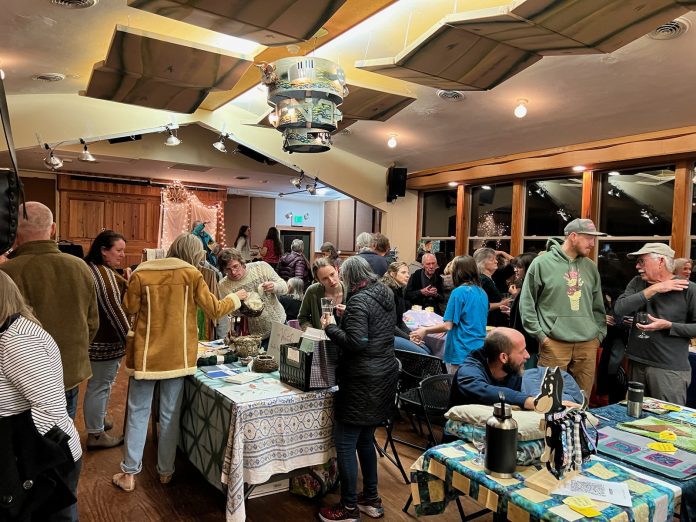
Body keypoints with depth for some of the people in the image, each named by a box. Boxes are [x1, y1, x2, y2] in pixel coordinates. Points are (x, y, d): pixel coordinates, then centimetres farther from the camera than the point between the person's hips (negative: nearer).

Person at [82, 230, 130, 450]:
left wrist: (126, 284, 7)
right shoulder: (103, 273, -22)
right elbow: (113, 309, -23)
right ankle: (96, 435, 12)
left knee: (101, 383, 23)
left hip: (99, 338, 11)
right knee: (99, 385, 0)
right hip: (104, 341, -11)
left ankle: (97, 421, 39)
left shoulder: (93, 268, 12)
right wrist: (130, 337, -19)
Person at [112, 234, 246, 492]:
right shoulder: (191, 275, -7)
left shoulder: (141, 274, -4)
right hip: (177, 354, -1)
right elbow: (214, 309, -4)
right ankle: (165, 471, 23)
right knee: (170, 414, 11)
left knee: (138, 412, 11)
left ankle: (129, 473, 17)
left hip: (145, 353, 1)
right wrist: (236, 297, 13)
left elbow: (130, 308, 4)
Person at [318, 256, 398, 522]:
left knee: (345, 445, 4)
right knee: (365, 440, 21)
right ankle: (371, 499, 32)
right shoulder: (385, 294, 9)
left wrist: (331, 327, -12)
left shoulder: (359, 300, -18)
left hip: (363, 382, -9)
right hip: (384, 376, 9)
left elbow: (355, 342, -25)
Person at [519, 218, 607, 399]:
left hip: (588, 344, 5)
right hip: (554, 342, -4)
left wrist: (600, 333, 10)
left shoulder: (591, 267, 12)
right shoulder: (542, 263, -4)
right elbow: (526, 303, -4)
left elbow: (598, 305, 19)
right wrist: (540, 334, -8)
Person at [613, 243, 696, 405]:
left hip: (671, 370, -4)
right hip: (637, 364, 5)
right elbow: (619, 309, -10)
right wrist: (653, 289, -13)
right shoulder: (637, 283, 6)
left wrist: (668, 326, -17)